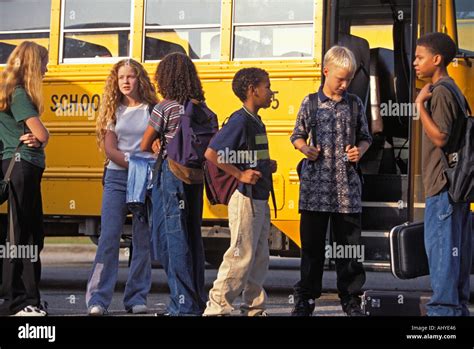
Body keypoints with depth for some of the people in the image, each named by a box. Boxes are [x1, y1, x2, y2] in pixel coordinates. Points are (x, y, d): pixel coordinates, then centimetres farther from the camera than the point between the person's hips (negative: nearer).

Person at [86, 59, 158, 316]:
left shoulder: (152, 110, 6)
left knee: (143, 239, 1)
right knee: (109, 237, -7)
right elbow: (110, 148, 2)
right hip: (117, 178, 0)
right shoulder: (114, 111, 9)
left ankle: (136, 298, 7)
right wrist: (132, 164, -12)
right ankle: (97, 299, -9)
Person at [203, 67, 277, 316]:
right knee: (241, 256, -6)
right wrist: (240, 175, -20)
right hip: (245, 199, -9)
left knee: (260, 258, 12)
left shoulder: (256, 122, 13)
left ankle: (254, 308, 19)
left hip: (260, 200, 9)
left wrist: (268, 166, 9)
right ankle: (217, 308, 0)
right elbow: (211, 153, -21)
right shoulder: (240, 120, -15)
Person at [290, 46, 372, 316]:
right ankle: (306, 297, 11)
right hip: (316, 183, -1)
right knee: (312, 243, 4)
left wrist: (360, 150, -5)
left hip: (347, 185, 1)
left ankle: (351, 297, 14)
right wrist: (305, 148, -11)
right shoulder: (310, 103, 3)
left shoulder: (355, 104, 7)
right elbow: (297, 136, 10)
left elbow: (365, 137, 16)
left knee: (349, 243, 4)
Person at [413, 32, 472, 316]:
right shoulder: (448, 89, 18)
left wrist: (420, 104, -21)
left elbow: (440, 137, -22)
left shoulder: (441, 92, -13)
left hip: (443, 185, -10)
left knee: (439, 245, -8)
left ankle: (444, 307, -7)